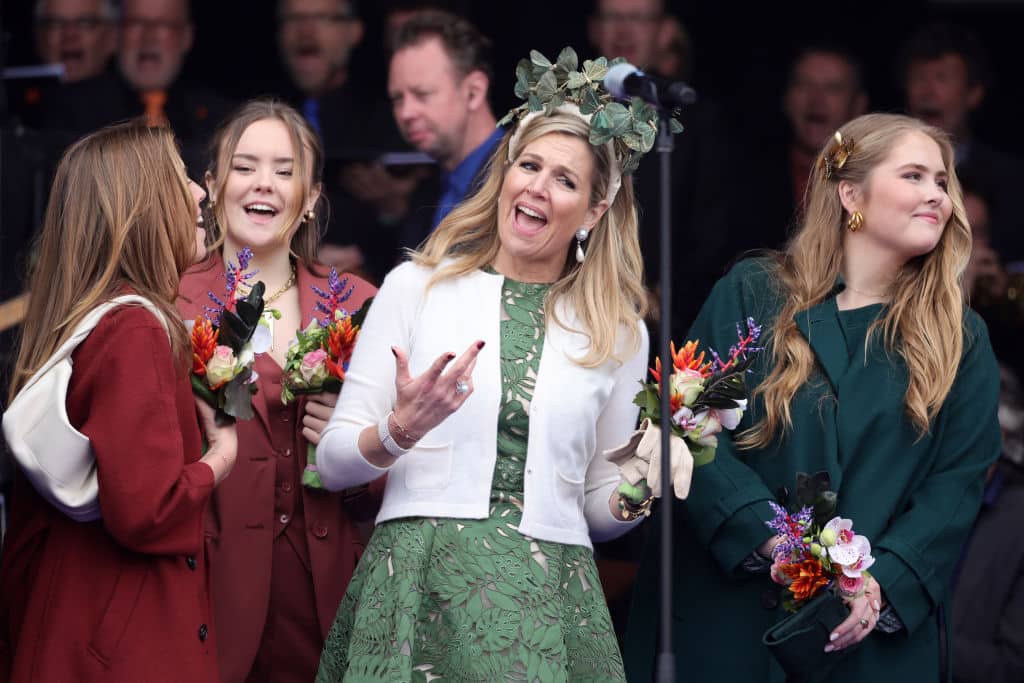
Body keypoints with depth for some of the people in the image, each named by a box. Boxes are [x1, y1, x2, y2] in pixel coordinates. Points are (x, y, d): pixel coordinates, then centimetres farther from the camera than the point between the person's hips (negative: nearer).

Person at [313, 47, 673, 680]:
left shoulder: (619, 332, 11)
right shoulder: (418, 285, 5)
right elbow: (334, 461, 3)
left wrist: (632, 498, -3)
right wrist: (399, 432, -16)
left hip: (551, 599, 1)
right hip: (419, 578, -1)